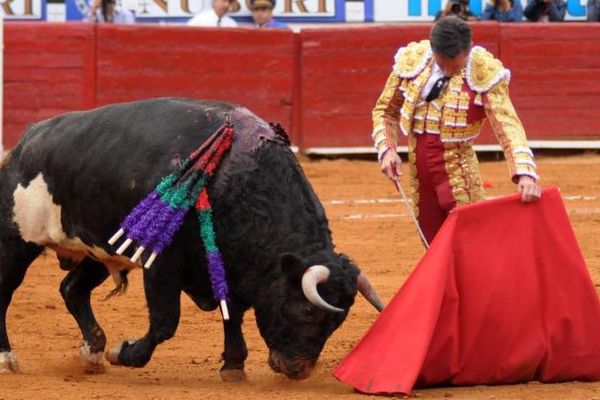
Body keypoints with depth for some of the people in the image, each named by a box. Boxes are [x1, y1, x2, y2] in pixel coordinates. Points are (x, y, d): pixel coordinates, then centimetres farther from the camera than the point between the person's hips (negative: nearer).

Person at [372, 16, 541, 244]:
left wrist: (525, 174, -35)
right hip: (417, 169, 4)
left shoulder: (485, 73, -14)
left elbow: (508, 126, -21)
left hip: (458, 170, -4)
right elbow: (385, 111, 11)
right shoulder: (412, 61, -3)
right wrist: (387, 149, -6)